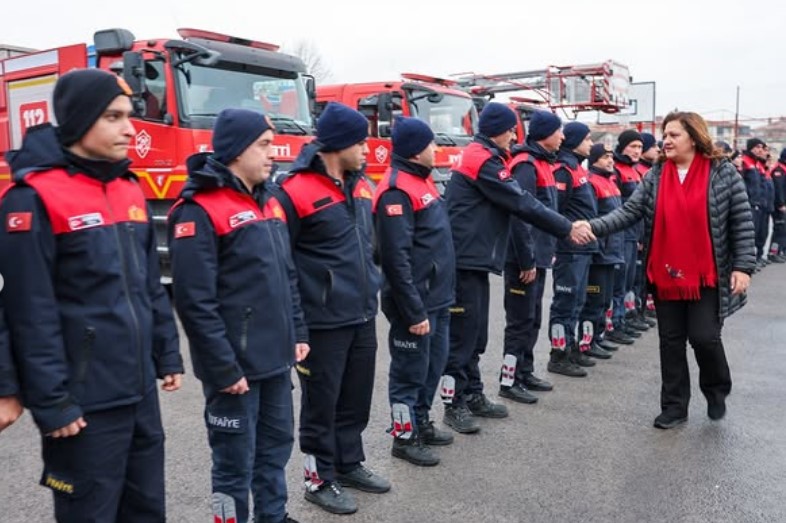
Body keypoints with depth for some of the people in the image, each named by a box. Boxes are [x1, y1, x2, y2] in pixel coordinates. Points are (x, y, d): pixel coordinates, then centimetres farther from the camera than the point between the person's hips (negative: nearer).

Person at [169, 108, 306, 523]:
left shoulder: (268, 204, 12)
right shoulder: (199, 210, -15)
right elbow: (195, 301, -20)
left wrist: (298, 331, 12)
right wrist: (223, 368, -19)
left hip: (276, 359, 8)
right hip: (235, 366, -8)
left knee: (276, 445, 20)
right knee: (235, 461, 6)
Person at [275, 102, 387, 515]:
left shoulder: (362, 186, 10)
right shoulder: (297, 192, -15)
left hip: (363, 317, 8)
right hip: (323, 323, -7)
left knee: (356, 397, 19)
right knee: (322, 403, 7)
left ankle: (349, 463, 37)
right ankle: (320, 479, 25)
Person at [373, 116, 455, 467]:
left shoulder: (422, 180, 13)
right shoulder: (397, 190, -19)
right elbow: (396, 259, -24)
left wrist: (440, 295, 19)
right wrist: (414, 311, -22)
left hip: (437, 298, 10)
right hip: (415, 304, -10)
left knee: (434, 363, 19)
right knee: (411, 370, 4)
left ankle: (421, 422, 35)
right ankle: (404, 437, 19)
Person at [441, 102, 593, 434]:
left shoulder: (481, 156, 18)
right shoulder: (483, 160, -13)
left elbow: (516, 202, 16)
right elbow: (523, 204, -16)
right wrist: (568, 229, -10)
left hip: (475, 258, 10)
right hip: (464, 259, -10)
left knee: (476, 332, 14)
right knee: (463, 332, -4)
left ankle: (473, 395, 24)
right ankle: (454, 404, 5)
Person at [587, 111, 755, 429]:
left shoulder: (723, 174, -4)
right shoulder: (655, 176, 2)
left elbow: (742, 222, -3)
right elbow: (629, 212, -6)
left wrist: (743, 265, -10)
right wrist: (593, 227, -22)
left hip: (707, 275, -3)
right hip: (666, 275, 3)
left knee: (704, 337, -4)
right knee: (671, 342, 8)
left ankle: (716, 390, 27)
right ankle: (674, 406, 21)